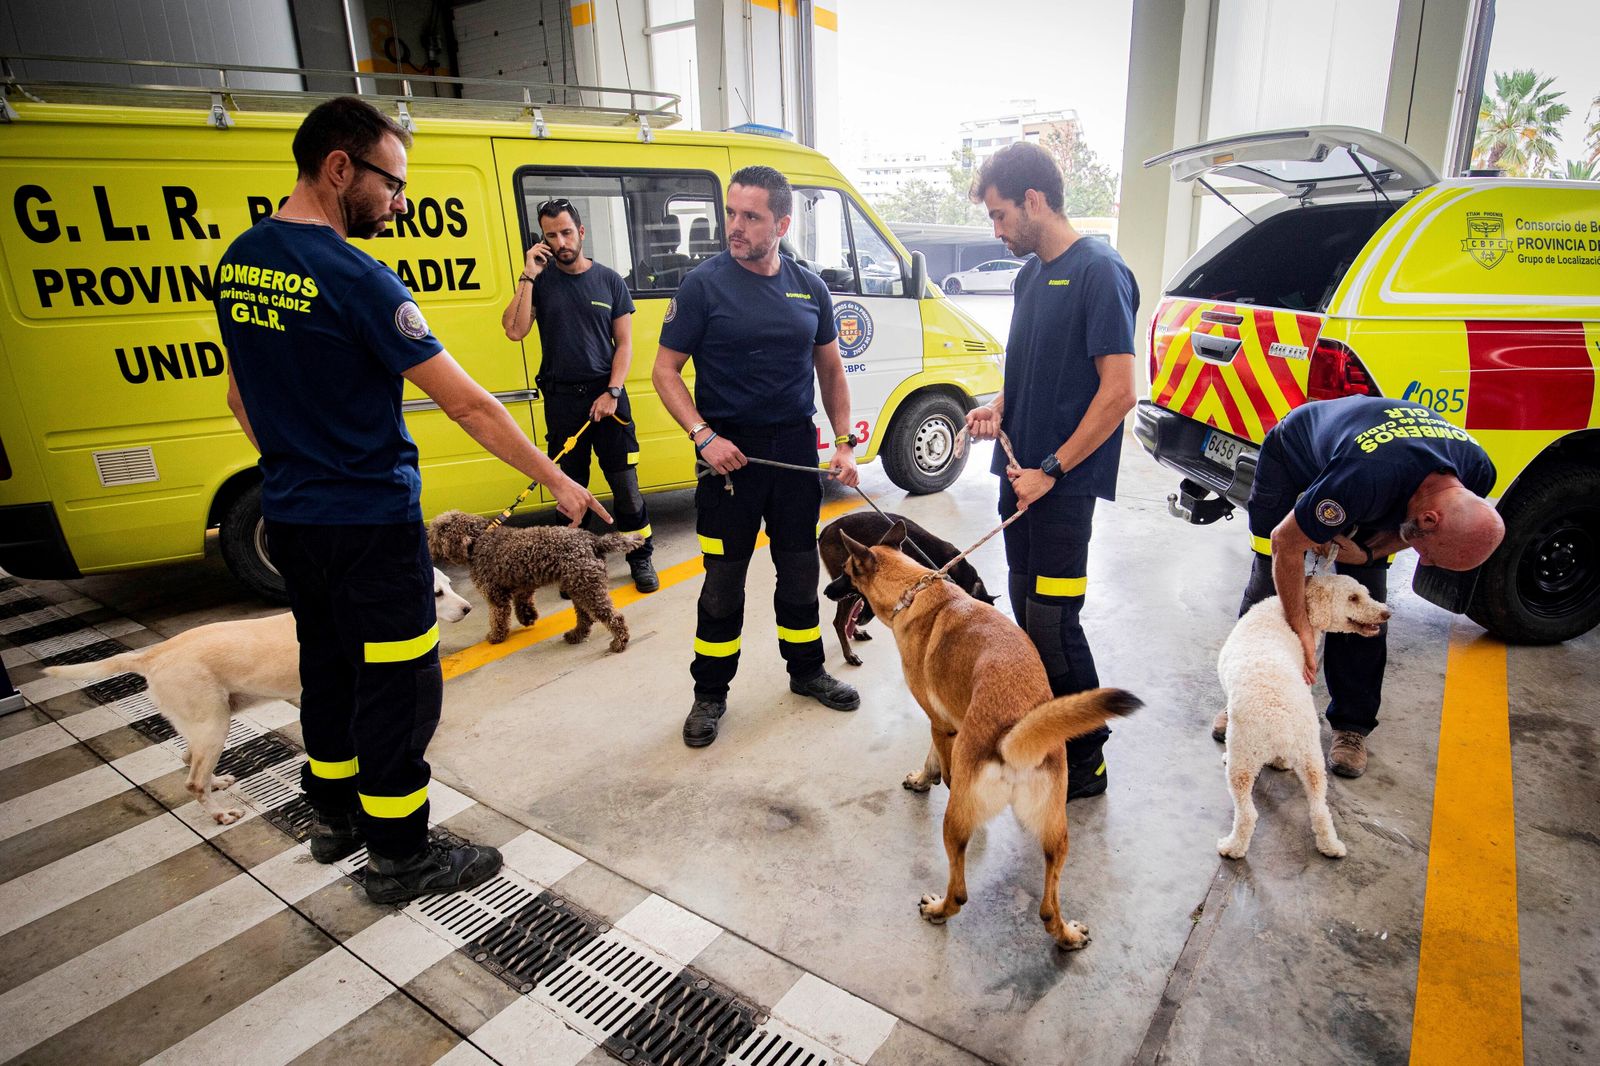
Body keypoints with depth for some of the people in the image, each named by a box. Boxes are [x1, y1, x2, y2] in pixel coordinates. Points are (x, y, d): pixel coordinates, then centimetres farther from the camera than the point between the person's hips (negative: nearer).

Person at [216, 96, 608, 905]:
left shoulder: (237, 263, 6)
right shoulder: (354, 279, -20)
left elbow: (241, 398, 15)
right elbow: (468, 405, -21)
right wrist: (558, 483, -14)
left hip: (288, 516, 9)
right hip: (369, 522, -9)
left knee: (328, 663, 22)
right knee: (399, 686, 4)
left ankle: (336, 816, 39)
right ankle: (399, 858, 18)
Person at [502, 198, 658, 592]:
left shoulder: (609, 280, 5)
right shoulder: (540, 282, 5)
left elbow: (624, 343, 4)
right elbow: (514, 330, -8)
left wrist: (612, 392, -8)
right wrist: (528, 277, -10)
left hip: (606, 395, 0)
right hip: (561, 400, 1)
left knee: (625, 483, 1)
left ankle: (641, 558, 16)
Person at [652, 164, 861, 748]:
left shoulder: (809, 287, 5)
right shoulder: (704, 283, -7)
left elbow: (831, 370, 14)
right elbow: (666, 371, -6)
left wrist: (843, 444, 7)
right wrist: (704, 436, -18)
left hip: (797, 447, 4)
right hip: (730, 451, -3)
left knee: (801, 569, 14)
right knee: (723, 581, 4)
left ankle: (806, 670, 34)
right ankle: (710, 693, 20)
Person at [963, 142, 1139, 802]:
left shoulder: (1099, 272, -13)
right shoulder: (1031, 273, 13)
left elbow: (1118, 391, -18)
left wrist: (1051, 469, -16)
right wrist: (999, 406, 2)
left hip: (1064, 479, -8)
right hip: (1023, 468, 8)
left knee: (1053, 619, -4)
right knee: (1026, 606, 15)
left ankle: (1086, 760, 14)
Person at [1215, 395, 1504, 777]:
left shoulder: (1476, 474, -27)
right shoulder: (1363, 480, -47)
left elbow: (1406, 523, -3)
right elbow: (1286, 543, -33)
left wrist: (1368, 554, -21)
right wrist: (1301, 627, -25)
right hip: (1292, 458, -4)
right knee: (1267, 589, -3)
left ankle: (1352, 724, 10)